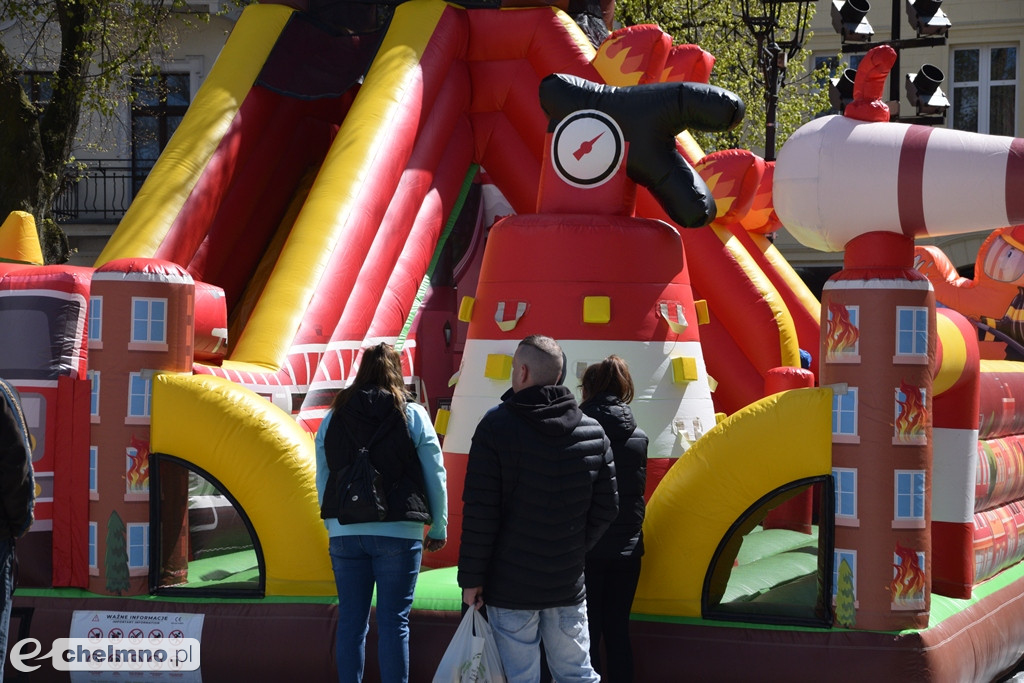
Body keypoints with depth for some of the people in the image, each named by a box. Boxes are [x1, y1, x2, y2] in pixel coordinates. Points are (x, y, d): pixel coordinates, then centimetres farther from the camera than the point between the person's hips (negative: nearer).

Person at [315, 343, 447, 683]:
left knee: (351, 619, 9)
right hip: (398, 531, -3)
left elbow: (322, 478, 11)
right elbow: (435, 476, -1)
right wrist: (439, 528, 9)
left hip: (344, 531, 3)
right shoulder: (413, 415, -3)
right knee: (393, 620, 1)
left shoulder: (334, 417, 6)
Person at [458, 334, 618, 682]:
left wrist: (471, 577, -6)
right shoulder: (592, 431, 3)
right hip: (568, 586, 4)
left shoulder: (496, 425, -10)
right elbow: (607, 507, 6)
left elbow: (479, 511, -12)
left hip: (510, 585, -4)